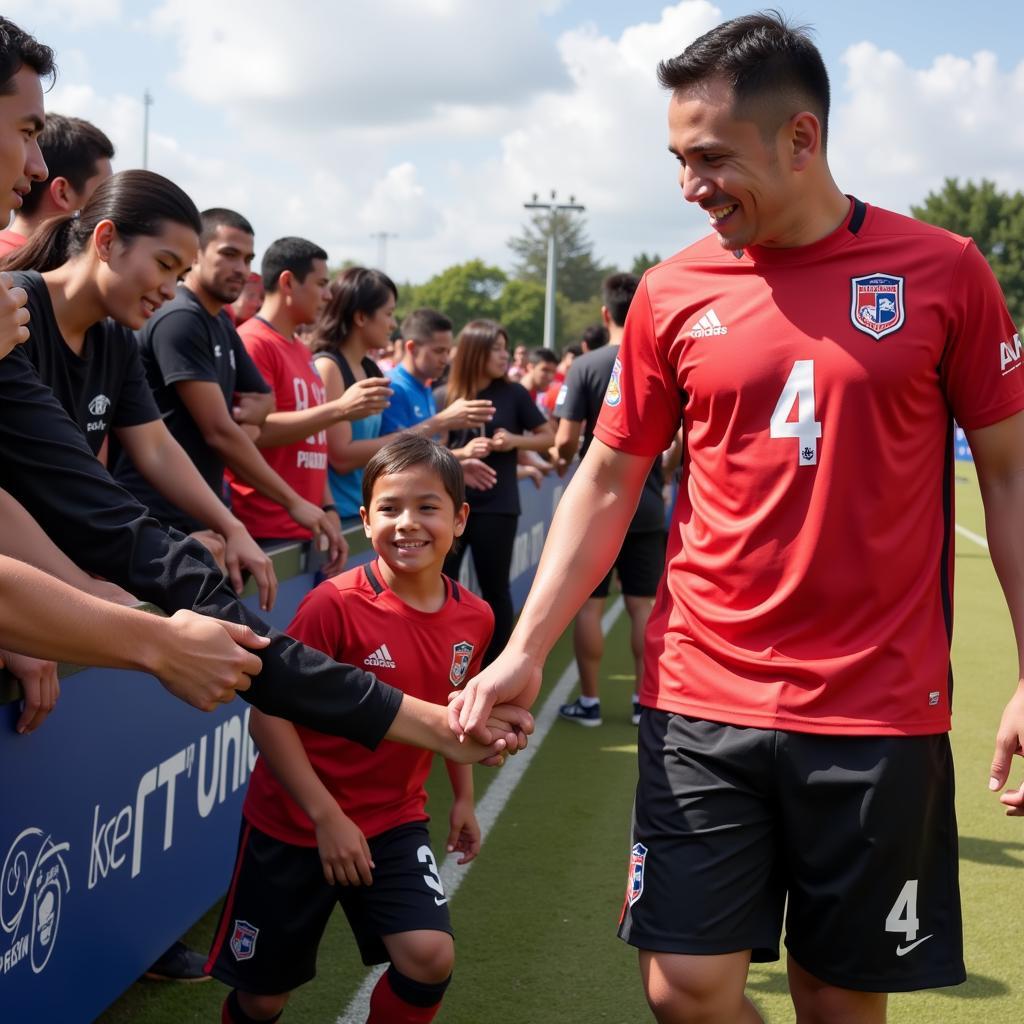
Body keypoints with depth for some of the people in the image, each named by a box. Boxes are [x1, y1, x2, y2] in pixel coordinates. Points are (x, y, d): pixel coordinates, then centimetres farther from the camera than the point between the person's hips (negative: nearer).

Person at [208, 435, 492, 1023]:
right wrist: (326, 816, -21)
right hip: (294, 825, -3)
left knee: (431, 959, -15)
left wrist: (463, 797, 15)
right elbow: (269, 714, -19)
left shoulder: (474, 618, -5)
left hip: (394, 822, 4)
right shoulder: (336, 605, -21)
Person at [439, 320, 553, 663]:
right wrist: (463, 452, -14)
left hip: (496, 505, -1)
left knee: (495, 589, 5)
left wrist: (515, 440, -10)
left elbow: (548, 437, 8)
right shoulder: (445, 397, 1)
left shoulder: (513, 394, 2)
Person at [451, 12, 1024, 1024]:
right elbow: (606, 485, 8)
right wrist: (525, 650, 0)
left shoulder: (942, 271, -2)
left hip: (882, 713, -1)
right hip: (702, 706, 1)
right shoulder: (672, 293, 3)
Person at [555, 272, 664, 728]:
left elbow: (566, 440, -13)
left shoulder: (585, 366, -10)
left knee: (589, 603, 6)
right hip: (647, 504, 3)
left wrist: (563, 457, 9)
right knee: (644, 604, 10)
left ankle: (589, 701, 11)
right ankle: (644, 699, 14)